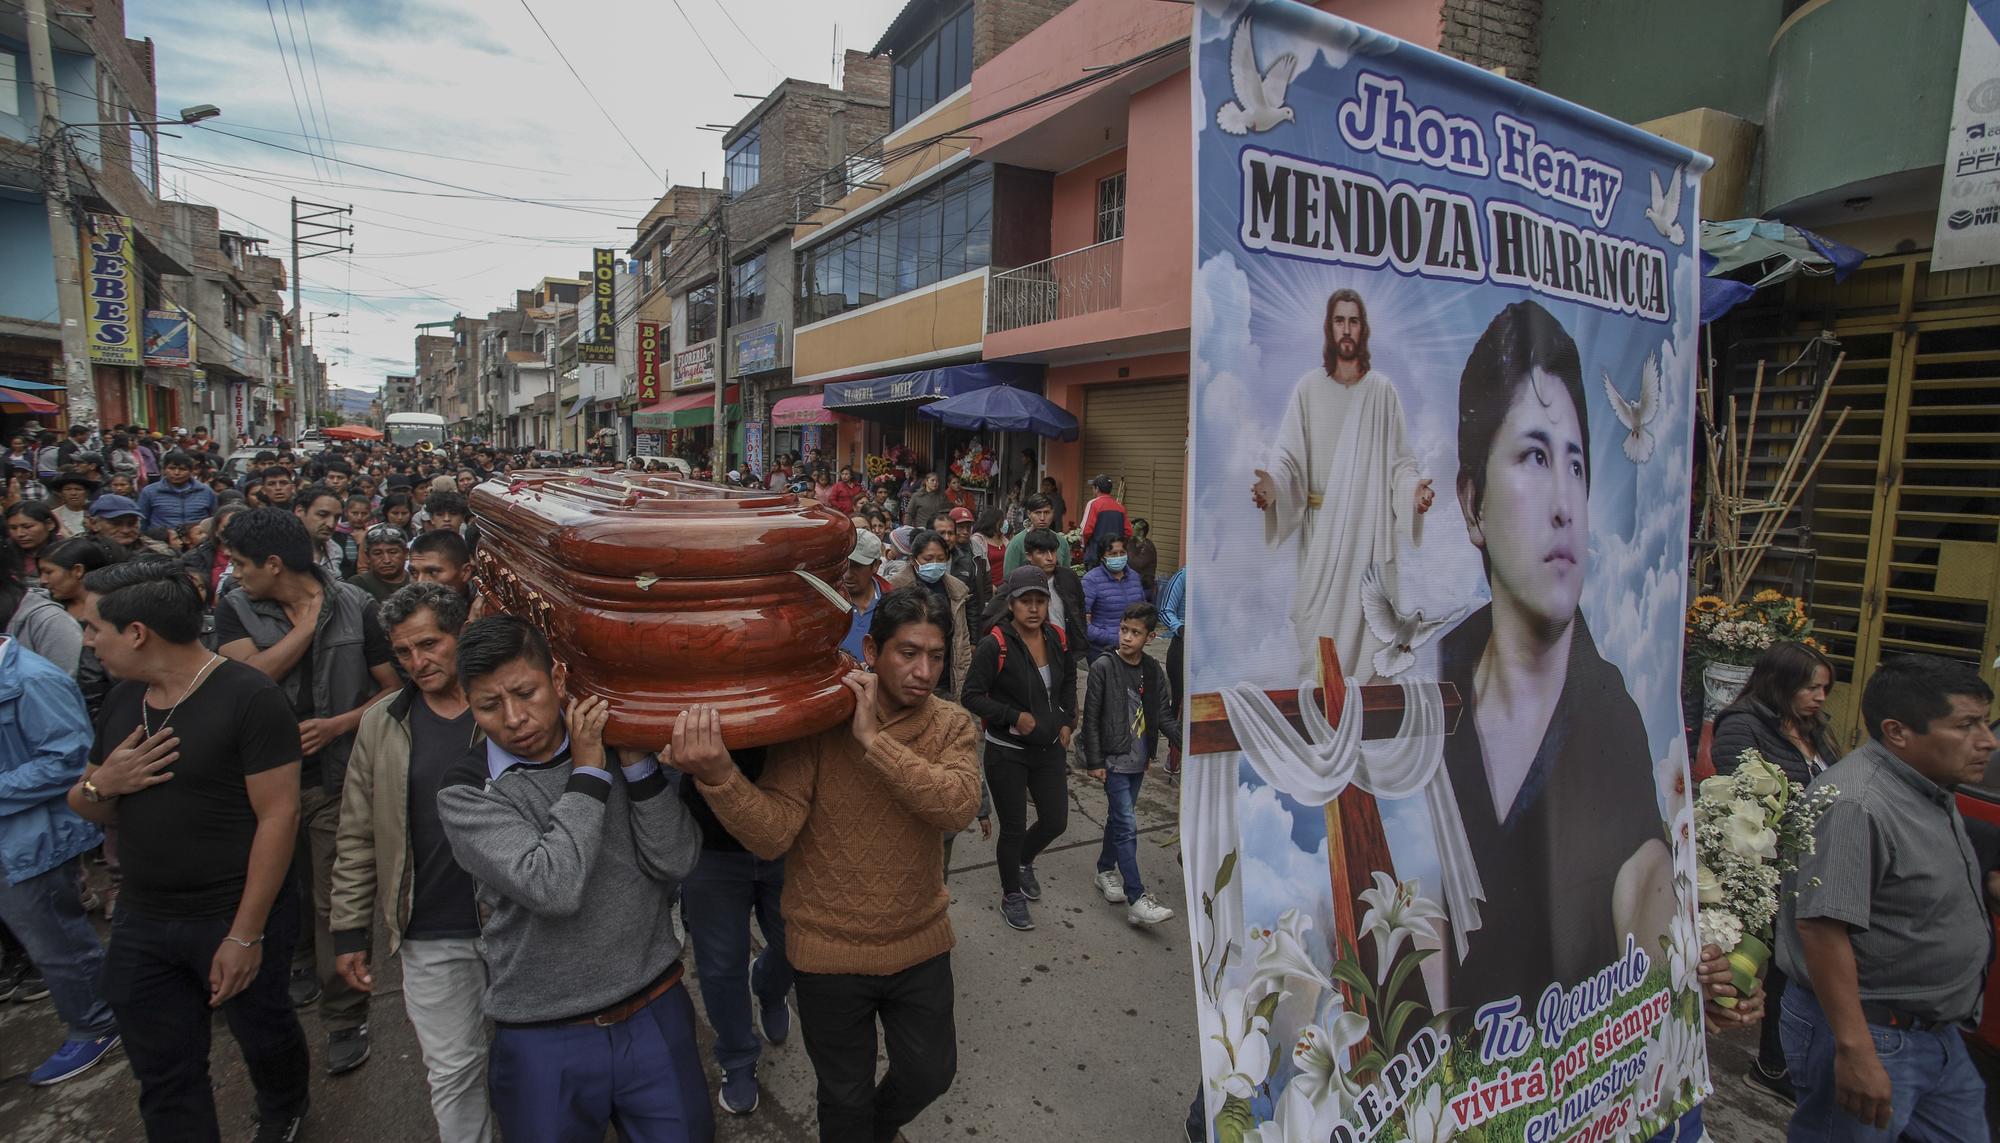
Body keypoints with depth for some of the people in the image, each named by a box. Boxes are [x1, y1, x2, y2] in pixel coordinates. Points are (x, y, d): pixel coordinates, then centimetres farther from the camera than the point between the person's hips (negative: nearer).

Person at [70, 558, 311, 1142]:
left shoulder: (249, 697, -19)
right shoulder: (122, 700, 4)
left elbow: (278, 817, -20)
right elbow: (90, 807, 14)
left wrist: (246, 934, -19)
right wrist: (100, 784, -11)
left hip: (235, 918, -5)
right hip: (141, 921, 6)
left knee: (263, 1033, 17)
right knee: (164, 1078, 14)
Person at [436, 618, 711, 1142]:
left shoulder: (615, 748, -3)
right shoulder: (465, 793, -9)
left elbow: (676, 863, -10)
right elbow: (552, 888, -23)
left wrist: (637, 760, -17)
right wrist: (589, 772, -17)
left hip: (655, 1018, 2)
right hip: (545, 1041, -2)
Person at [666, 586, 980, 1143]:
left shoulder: (950, 724, -9)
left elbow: (959, 806, -27)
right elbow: (773, 833, -25)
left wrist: (874, 739, -33)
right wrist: (717, 775, -44)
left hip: (920, 945, 3)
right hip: (830, 951, -3)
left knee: (931, 1074, 22)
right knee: (846, 1097, 18)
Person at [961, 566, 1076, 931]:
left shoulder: (1057, 639, 0)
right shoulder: (995, 645, -20)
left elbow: (1068, 681, 18)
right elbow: (972, 696, -16)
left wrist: (1067, 721, 7)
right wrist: (1015, 717, -21)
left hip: (1049, 749, 6)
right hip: (1007, 753, -5)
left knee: (1056, 822, 13)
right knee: (1014, 828, 6)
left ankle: (1022, 860, 46)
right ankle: (1011, 895, 32)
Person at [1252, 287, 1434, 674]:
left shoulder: (1383, 391, 5)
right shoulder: (1308, 389, 4)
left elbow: (1401, 460, 4)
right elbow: (1288, 456, -1)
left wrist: (1414, 489, -17)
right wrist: (1272, 485, -21)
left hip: (1369, 530, 0)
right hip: (1321, 532, 0)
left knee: (1366, 620, 2)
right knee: (1318, 627, 2)